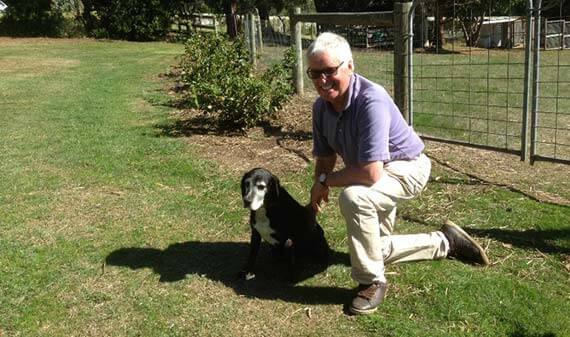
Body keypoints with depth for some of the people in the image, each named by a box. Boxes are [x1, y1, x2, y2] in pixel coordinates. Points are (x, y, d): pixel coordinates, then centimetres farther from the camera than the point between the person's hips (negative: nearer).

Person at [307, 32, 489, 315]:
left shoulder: (371, 100, -36)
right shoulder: (321, 106, -10)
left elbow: (370, 173, -41)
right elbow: (325, 158, 1)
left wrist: (325, 181, -27)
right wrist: (317, 190, -18)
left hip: (406, 167, -9)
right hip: (375, 172, 9)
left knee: (353, 197, -39)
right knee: (376, 250, 19)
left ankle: (372, 281, -19)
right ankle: (445, 242, 37)